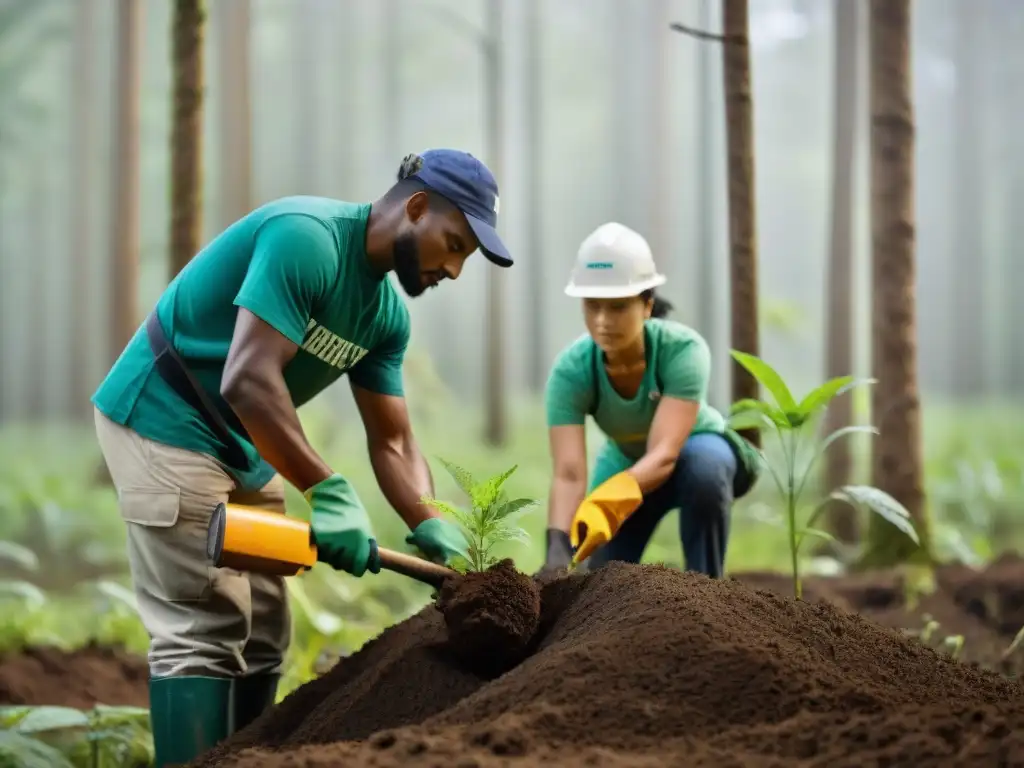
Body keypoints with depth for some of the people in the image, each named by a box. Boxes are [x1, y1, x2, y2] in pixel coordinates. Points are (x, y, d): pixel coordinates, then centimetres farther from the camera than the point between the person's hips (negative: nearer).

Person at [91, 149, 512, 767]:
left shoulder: (387, 314, 5)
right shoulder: (305, 237, -22)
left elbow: (393, 444, 6)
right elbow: (249, 380, -31)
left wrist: (432, 531, -11)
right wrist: (329, 494, -33)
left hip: (244, 447, 10)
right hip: (166, 420, -10)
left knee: (262, 636, 9)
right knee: (205, 632, -13)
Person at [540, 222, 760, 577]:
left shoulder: (683, 349, -36)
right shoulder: (571, 370, -30)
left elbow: (665, 453, -46)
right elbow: (568, 472, -38)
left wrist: (610, 501, -65)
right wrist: (557, 546, -57)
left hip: (696, 449, -3)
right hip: (626, 465, 3)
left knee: (703, 468, -37)